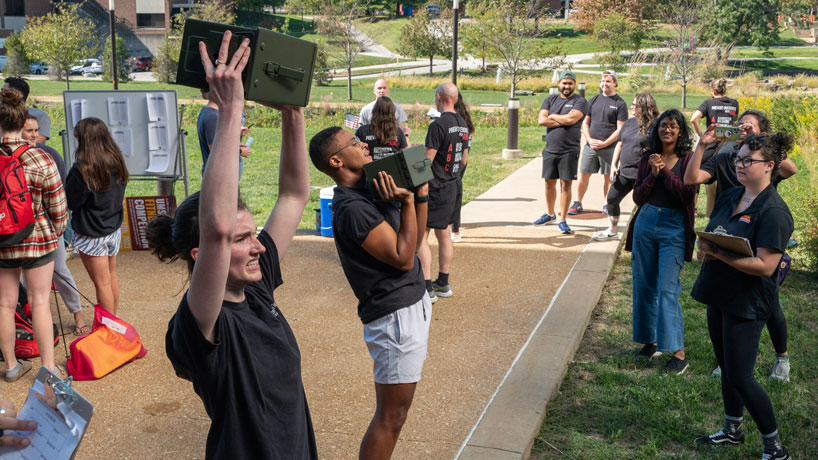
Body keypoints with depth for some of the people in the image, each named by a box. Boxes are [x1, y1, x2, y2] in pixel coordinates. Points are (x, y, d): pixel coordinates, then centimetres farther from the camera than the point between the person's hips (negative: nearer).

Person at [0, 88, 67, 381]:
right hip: (38, 238, -2)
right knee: (40, 302, 6)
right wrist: (56, 233, 10)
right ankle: (48, 367, 11)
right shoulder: (40, 160, -15)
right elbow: (58, 208, -9)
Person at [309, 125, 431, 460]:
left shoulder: (370, 192, 10)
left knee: (395, 411, 18)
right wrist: (408, 202, -20)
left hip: (413, 302, 10)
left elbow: (412, 242, 14)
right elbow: (403, 258, -20)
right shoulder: (351, 208, -21)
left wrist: (421, 195, 4)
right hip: (396, 316, -10)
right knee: (391, 416, 0)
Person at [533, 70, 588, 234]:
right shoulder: (550, 100, 12)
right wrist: (563, 121, -10)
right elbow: (541, 120, -2)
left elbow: (571, 118, -19)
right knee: (549, 183, 13)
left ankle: (562, 220, 3)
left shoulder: (580, 101, -1)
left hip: (569, 151, -4)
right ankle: (550, 214, 31)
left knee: (566, 185, -3)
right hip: (550, 149, 4)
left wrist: (552, 117, -3)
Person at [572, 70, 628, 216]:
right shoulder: (594, 100, 11)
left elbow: (620, 129, -7)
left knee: (609, 177, 4)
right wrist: (590, 140, -4)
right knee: (583, 175, 4)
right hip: (590, 146, 3)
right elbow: (585, 123, 12)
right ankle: (578, 203, 14)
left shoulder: (620, 104, -2)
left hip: (609, 147, -3)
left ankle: (607, 206, 15)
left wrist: (604, 143, -14)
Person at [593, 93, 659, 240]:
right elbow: (620, 144, 14)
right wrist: (613, 165, 8)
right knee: (612, 199, 14)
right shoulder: (629, 123, 9)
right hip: (624, 172, 8)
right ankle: (613, 230, 31)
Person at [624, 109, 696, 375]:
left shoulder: (687, 159, -2)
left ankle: (678, 353, -6)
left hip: (673, 228, -5)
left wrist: (665, 171, -15)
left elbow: (687, 195, -13)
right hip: (645, 223, 5)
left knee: (667, 289, -11)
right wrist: (652, 175, -10)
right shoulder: (648, 158, 8)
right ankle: (650, 341, 24)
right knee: (644, 286, 9)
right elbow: (637, 197, 5)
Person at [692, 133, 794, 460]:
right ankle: (733, 430, 37)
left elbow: (765, 266, -24)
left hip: (747, 304, -8)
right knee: (727, 368, 19)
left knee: (740, 377, -4)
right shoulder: (729, 198, 7)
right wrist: (705, 245, -8)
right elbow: (711, 235, 15)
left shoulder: (774, 212, -19)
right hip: (719, 296, 8)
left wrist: (719, 254, -27)